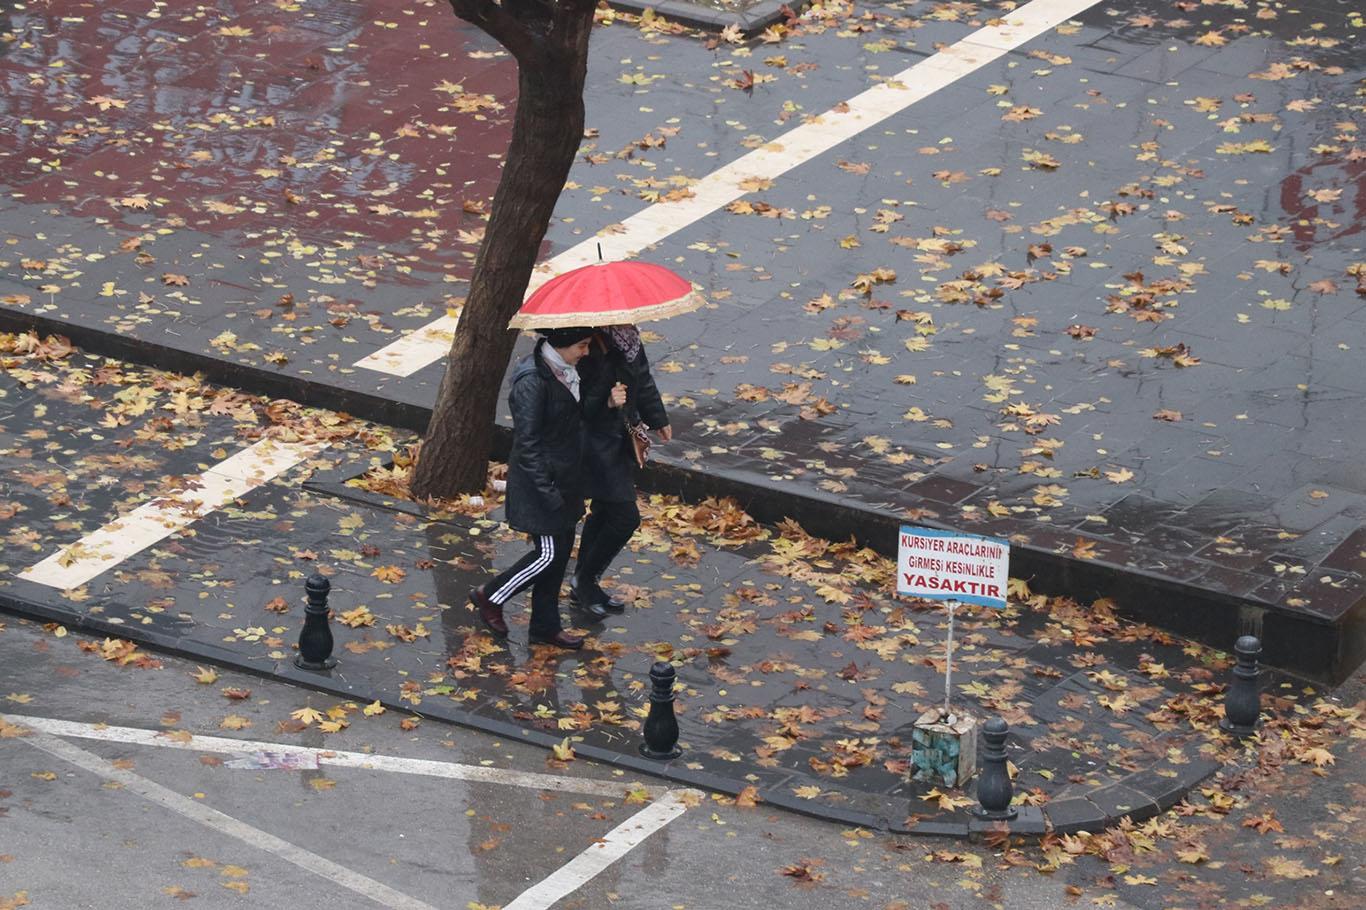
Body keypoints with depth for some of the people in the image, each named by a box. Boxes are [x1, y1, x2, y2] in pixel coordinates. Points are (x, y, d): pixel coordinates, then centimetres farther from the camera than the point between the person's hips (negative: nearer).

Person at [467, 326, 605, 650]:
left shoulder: (565, 370, 2)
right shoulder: (532, 381, -26)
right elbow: (527, 442, -23)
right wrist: (548, 492, -22)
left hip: (565, 477, 9)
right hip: (539, 480, -9)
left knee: (562, 550, 15)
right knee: (549, 553, 0)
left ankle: (546, 626, 28)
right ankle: (489, 597, 21)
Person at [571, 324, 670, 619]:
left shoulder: (629, 340, 0)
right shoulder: (590, 350, -26)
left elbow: (643, 380, 18)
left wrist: (658, 419, 28)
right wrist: (606, 403, -38)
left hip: (621, 438, 9)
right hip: (597, 446, -9)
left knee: (604, 512, 19)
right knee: (625, 517, -8)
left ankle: (583, 585, 34)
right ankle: (584, 580, 12)